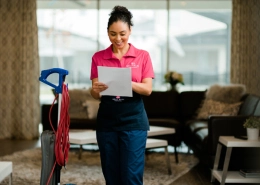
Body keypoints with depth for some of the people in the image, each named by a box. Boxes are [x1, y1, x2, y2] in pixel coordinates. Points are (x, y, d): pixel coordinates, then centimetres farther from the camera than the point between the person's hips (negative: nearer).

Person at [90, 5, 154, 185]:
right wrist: (96, 90, -22)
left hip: (133, 120, -2)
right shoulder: (98, 57, 4)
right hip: (107, 120, 2)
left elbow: (148, 89, -6)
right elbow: (95, 95, 2)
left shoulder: (142, 56, 2)